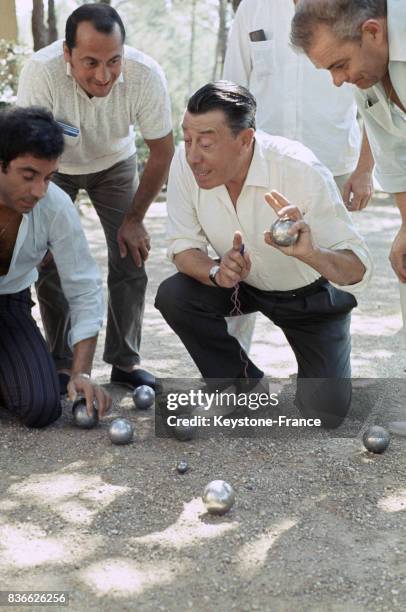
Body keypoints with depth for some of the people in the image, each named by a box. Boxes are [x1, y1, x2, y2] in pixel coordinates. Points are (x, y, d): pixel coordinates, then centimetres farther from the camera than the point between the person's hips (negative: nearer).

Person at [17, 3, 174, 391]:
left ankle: (125, 361, 9)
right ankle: (62, 365, 10)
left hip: (115, 163, 1)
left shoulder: (146, 75, -33)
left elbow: (162, 153, -17)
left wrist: (134, 219, -12)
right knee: (50, 262, -7)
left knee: (131, 256, -6)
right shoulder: (41, 73, -38)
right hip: (55, 166, -1)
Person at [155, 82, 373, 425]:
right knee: (173, 296, -24)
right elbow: (182, 245, -13)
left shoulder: (302, 171, -34)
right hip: (242, 281, 3)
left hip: (311, 292, -3)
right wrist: (216, 273, -36)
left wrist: (310, 254, -56)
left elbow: (358, 271, -34)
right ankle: (247, 388, -1)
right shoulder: (185, 164, -23)